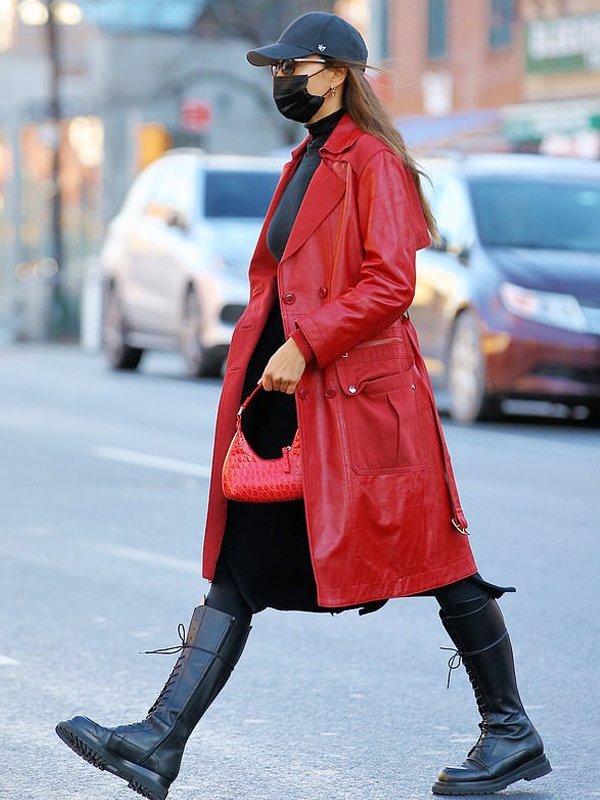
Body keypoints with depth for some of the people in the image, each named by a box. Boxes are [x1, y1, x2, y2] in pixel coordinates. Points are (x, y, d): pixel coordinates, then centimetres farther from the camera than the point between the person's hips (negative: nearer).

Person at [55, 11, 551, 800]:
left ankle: (512, 734, 14)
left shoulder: (373, 160, -9)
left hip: (358, 397, -9)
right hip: (290, 402, 9)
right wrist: (266, 357, 19)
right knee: (237, 571, 1)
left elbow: (391, 283, -19)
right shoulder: (307, 163, 18)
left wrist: (306, 346, -21)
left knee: (434, 560, 1)